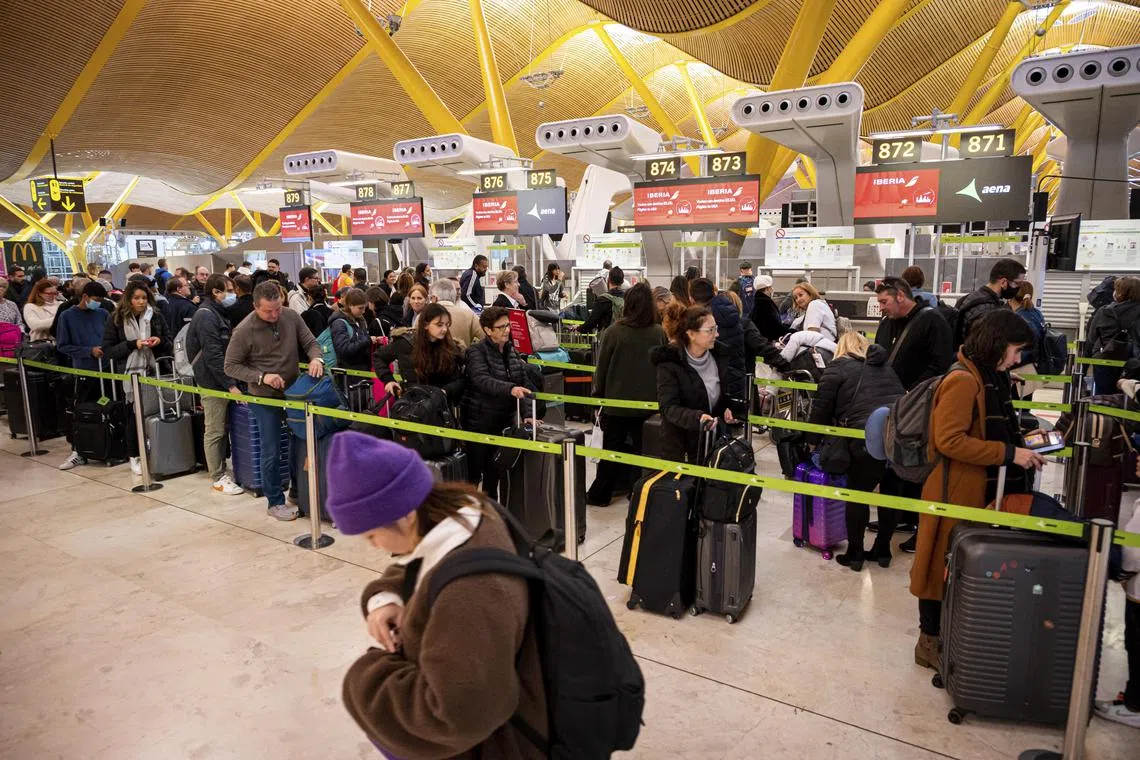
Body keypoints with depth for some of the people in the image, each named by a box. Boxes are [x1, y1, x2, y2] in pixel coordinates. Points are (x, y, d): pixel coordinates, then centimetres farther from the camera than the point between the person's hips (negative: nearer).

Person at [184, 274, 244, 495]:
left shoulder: (219, 313, 13)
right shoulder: (206, 315, -16)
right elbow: (213, 355, -21)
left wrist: (231, 381, 14)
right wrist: (231, 384, -21)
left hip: (221, 380, 9)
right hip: (212, 382, -9)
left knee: (222, 429, 14)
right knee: (215, 432, 0)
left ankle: (221, 470, 23)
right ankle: (218, 478, 8)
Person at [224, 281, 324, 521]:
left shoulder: (291, 317, -8)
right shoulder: (244, 331, -17)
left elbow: (310, 342, 0)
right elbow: (230, 366, -10)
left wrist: (316, 358, -23)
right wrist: (262, 377, -23)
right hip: (265, 398, -4)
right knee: (271, 451, 3)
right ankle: (275, 502, 20)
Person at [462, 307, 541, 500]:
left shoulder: (511, 351, 8)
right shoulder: (476, 352, -10)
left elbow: (525, 382, 4)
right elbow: (482, 380, -27)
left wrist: (528, 414, -8)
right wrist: (510, 389, -42)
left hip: (504, 419, 6)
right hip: (480, 421, -6)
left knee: (495, 470, 14)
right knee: (474, 471, 2)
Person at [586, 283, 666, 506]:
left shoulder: (615, 331, -14)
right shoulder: (658, 333, -7)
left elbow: (602, 367, -6)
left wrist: (598, 392, 8)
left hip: (618, 399, -2)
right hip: (648, 401, 2)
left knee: (612, 448, 10)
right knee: (642, 447, 13)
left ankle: (600, 494, 20)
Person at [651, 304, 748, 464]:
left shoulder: (719, 355, 1)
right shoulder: (669, 363, -16)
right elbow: (669, 407, -23)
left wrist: (729, 408, -7)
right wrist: (697, 417, -40)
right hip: (680, 446, -5)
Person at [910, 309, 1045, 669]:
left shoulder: (989, 377, 12)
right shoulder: (963, 380, -19)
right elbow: (949, 440, -24)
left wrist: (1019, 448, 6)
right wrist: (1009, 453, -21)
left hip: (979, 491, 9)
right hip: (955, 492, -9)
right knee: (944, 565, 3)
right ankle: (930, 642, 17)